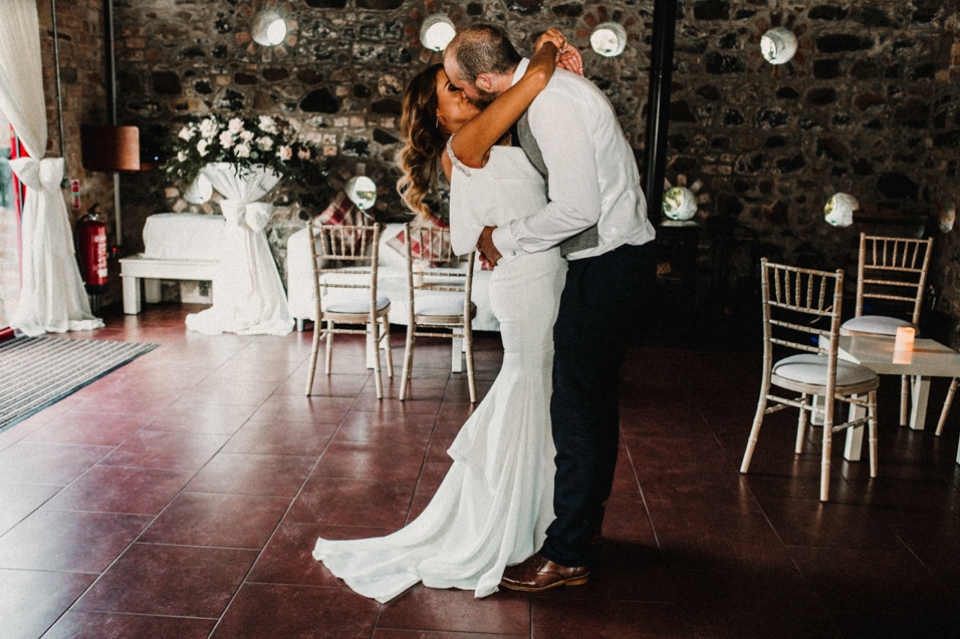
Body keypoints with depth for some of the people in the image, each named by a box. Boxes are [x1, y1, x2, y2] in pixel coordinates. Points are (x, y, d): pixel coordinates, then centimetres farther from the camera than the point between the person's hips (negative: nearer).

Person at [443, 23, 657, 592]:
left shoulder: (552, 106, -23)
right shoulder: (542, 86, 9)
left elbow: (578, 209, -26)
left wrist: (506, 238, -13)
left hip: (608, 264, -10)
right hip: (611, 254, 10)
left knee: (579, 408, -4)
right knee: (593, 401, 19)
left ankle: (568, 555, 9)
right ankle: (586, 517, 36)